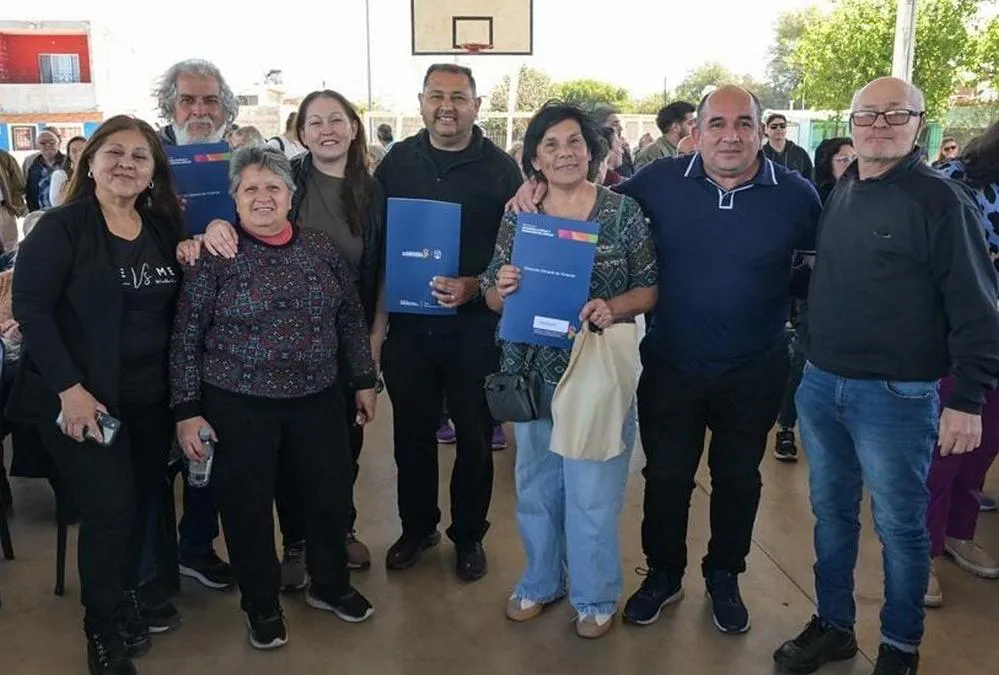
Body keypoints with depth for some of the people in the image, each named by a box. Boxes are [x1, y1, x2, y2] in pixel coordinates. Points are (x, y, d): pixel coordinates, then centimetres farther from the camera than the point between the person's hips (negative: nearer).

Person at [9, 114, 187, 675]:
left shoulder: (163, 228, 7)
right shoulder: (61, 227, -10)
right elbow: (31, 308, -14)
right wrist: (69, 388, -18)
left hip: (150, 396, 5)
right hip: (83, 397, -5)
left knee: (141, 500, 14)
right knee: (110, 505, -5)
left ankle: (126, 597, 37)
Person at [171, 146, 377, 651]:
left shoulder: (322, 248, 2)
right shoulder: (214, 256, -7)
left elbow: (351, 320, 10)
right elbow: (186, 340, -6)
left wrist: (363, 381, 10)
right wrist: (187, 411, -8)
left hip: (318, 399, 3)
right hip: (238, 405, -3)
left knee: (329, 493, 13)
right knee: (247, 505, 9)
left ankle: (330, 585, 38)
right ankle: (261, 605, 32)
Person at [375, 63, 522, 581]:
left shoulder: (500, 168, -2)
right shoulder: (397, 162, 5)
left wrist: (474, 287, -19)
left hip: (475, 323, -2)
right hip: (407, 322, 2)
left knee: (475, 436, 9)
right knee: (411, 433, 14)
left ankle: (469, 535, 29)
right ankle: (417, 528, 34)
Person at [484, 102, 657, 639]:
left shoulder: (623, 212, -4)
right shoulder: (517, 216, 2)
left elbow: (650, 289, -1)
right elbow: (493, 298, 5)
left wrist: (613, 307, -21)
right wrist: (501, 287, -18)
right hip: (532, 371, 3)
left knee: (593, 490, 6)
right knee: (535, 485, 16)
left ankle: (595, 596, 28)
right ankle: (540, 581, 38)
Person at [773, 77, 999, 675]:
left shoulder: (942, 201, -10)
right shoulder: (840, 194, 9)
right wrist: (812, 358, 13)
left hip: (896, 396, -6)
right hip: (821, 385, 6)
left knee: (900, 527, 8)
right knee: (832, 513, 16)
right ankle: (833, 627, 33)